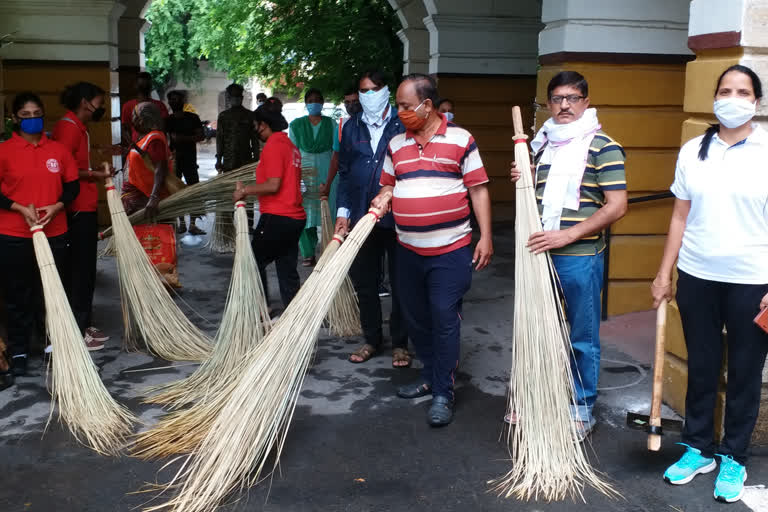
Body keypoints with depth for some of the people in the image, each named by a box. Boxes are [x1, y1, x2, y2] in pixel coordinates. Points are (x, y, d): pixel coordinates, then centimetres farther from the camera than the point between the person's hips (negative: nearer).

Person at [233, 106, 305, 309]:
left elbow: (273, 185, -20)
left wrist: (245, 190, -8)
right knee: (288, 271, 10)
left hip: (276, 218, -9)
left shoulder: (273, 146, -12)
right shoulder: (291, 146, 16)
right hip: (295, 217, 9)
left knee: (255, 262, 3)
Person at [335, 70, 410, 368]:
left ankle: (400, 343, 20)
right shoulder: (352, 127, 9)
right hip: (361, 218, 4)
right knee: (364, 282, 12)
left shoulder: (403, 126, -3)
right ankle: (371, 339, 27)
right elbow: (344, 173, 12)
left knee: (400, 284, 6)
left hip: (397, 219, -4)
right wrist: (343, 212, 4)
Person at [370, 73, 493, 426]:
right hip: (409, 251, 5)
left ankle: (443, 394, 6)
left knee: (444, 320, -4)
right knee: (415, 319, 14)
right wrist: (383, 198, -6)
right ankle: (430, 377, 32)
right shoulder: (396, 145, 9)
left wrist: (485, 237, -8)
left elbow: (478, 189, -3)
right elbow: (389, 185, 18)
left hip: (451, 250, -5)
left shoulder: (461, 140, -4)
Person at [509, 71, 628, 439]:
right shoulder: (541, 144, 11)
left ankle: (582, 409, 21)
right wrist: (521, 181, 0)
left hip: (580, 257, -6)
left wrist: (568, 234, -20)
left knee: (582, 338, 6)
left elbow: (617, 206, -15)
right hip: (539, 252, 6)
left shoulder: (602, 147, -9)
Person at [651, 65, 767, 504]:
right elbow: (680, 218, 8)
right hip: (697, 277, 3)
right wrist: (664, 274, 6)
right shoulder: (693, 151, 5)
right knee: (701, 366, 12)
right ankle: (699, 448, 28)